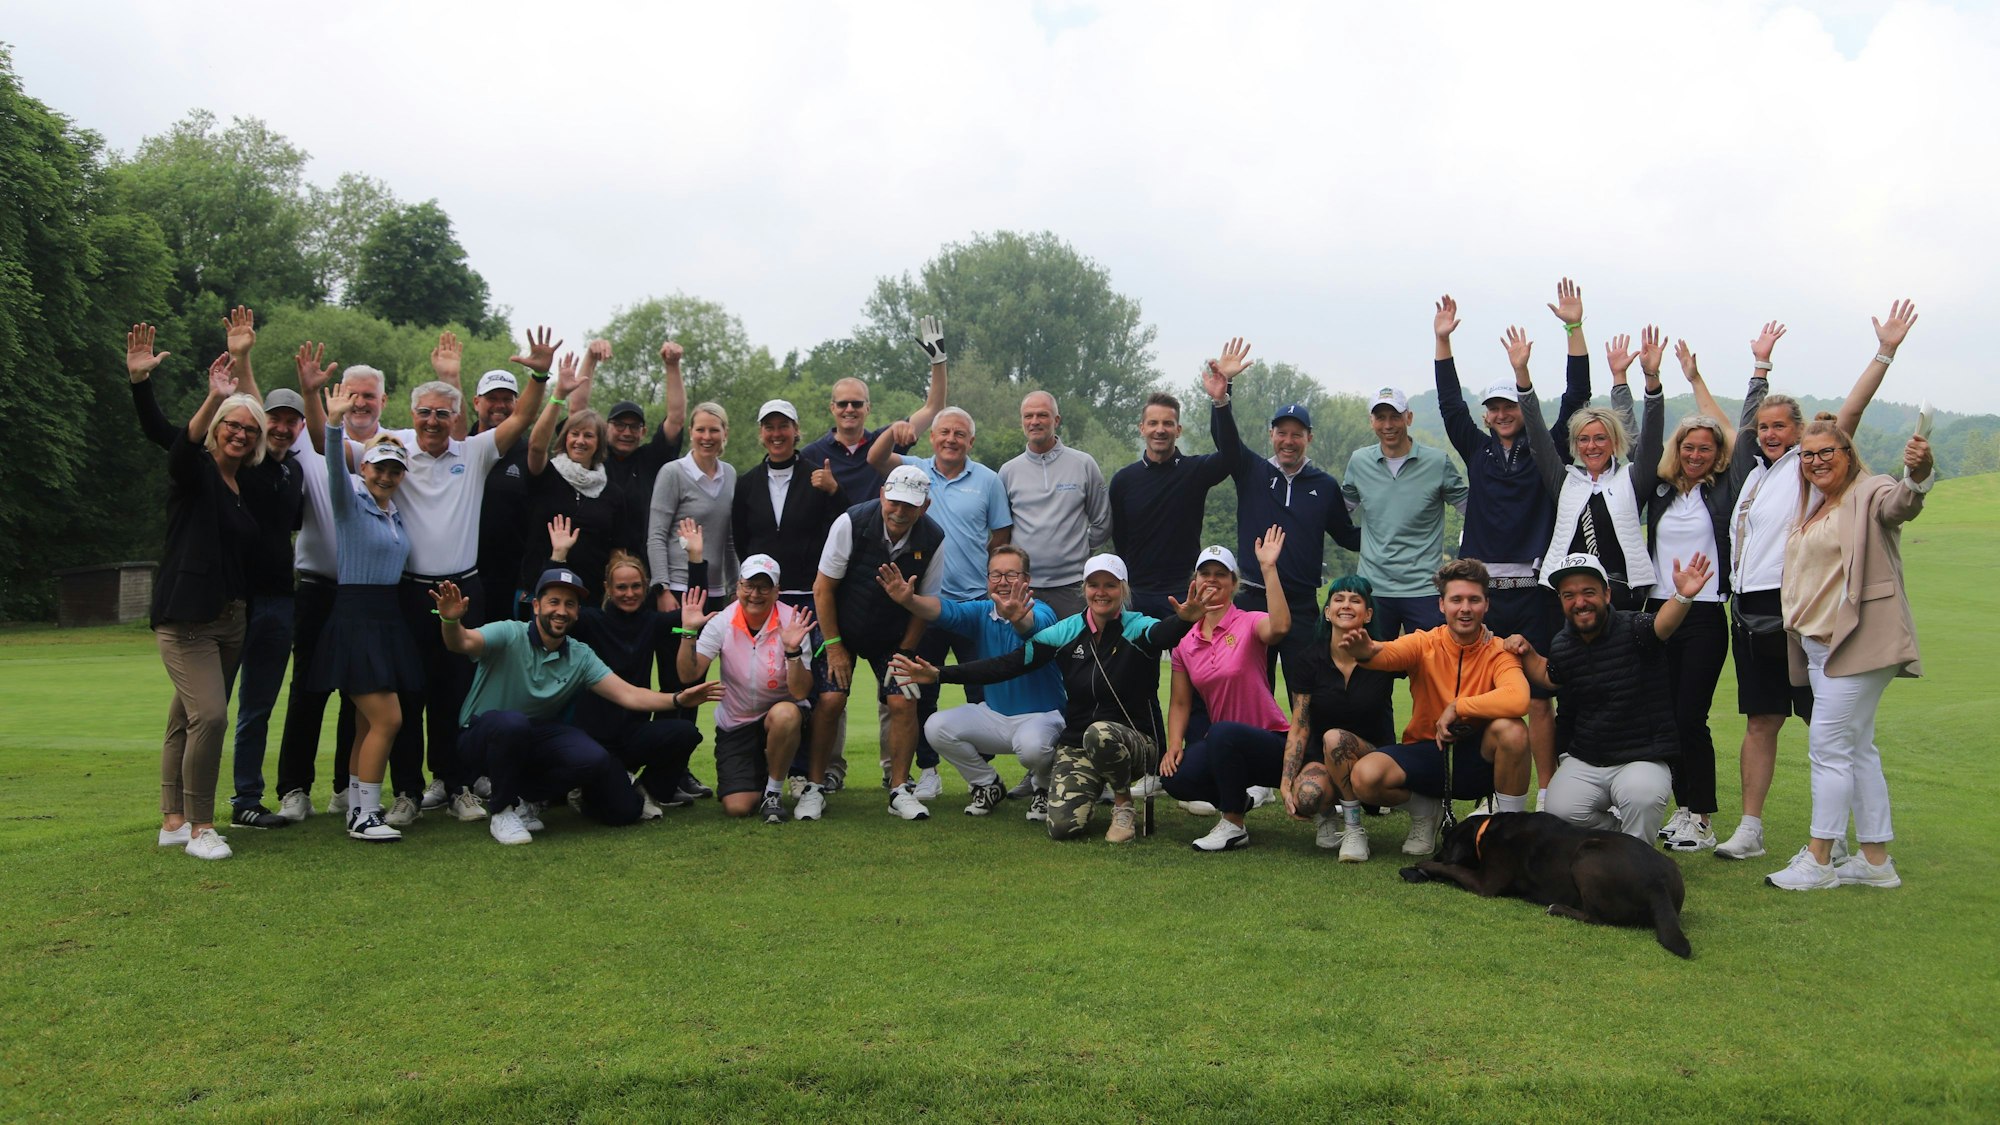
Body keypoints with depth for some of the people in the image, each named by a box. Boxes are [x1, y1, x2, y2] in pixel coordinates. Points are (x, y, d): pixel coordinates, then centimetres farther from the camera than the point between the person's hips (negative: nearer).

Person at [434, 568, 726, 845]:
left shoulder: (580, 656, -2)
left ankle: (527, 796, 2)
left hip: (536, 736, 4)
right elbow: (464, 643, -36)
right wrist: (451, 621, -60)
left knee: (594, 759, -25)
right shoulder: (509, 635, -16)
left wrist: (678, 700, -24)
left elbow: (627, 694, -9)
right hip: (484, 736, -4)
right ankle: (503, 810, -15)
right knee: (513, 723, -40)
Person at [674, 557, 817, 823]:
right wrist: (688, 632, -27)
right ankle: (758, 777, 23)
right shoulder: (722, 621, -8)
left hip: (778, 714, -1)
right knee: (737, 807, -14)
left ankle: (773, 792, -13)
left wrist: (792, 650, -36)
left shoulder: (792, 623, -15)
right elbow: (688, 675, -13)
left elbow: (800, 692, -20)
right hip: (734, 725, 1)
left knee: (785, 714, -39)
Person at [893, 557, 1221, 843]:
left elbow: (1164, 634, -35)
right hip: (1076, 745, 3)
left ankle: (1124, 805, -8)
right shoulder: (1067, 632, 0)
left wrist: (1184, 620, -62)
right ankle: (1092, 789, 16)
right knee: (1063, 827, -20)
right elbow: (1007, 665, -3)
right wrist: (939, 674, -12)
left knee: (1100, 734, -38)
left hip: (1134, 741, -3)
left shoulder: (1136, 629, -10)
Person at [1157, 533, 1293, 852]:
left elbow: (1280, 627, -34)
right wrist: (1174, 747, -8)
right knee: (1175, 778, -23)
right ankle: (1235, 798, 10)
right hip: (1220, 745, 5)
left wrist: (1268, 569, -35)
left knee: (1222, 733, -37)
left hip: (1270, 745, -5)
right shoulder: (1185, 640, 7)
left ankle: (1234, 826, -16)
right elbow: (1180, 703, 8)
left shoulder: (1248, 624, -9)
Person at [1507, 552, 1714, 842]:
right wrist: (1526, 652, 6)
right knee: (1560, 811, -20)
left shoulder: (1631, 628, -11)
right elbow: (1547, 677, 26)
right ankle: (1614, 831, 15)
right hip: (1582, 763, 4)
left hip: (1642, 760, -4)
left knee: (1642, 798, -34)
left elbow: (1662, 624, -34)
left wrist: (1682, 597, -55)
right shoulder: (1562, 645, 5)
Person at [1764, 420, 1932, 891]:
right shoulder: (1813, 508, 19)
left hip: (1856, 642, -10)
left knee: (1828, 746, -8)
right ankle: (1876, 859, 20)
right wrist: (1798, 630, 18)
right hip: (1820, 643, 10)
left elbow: (1901, 502, -32)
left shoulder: (1869, 493, -9)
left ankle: (1819, 860, -1)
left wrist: (1918, 474, -53)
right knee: (1858, 749, 13)